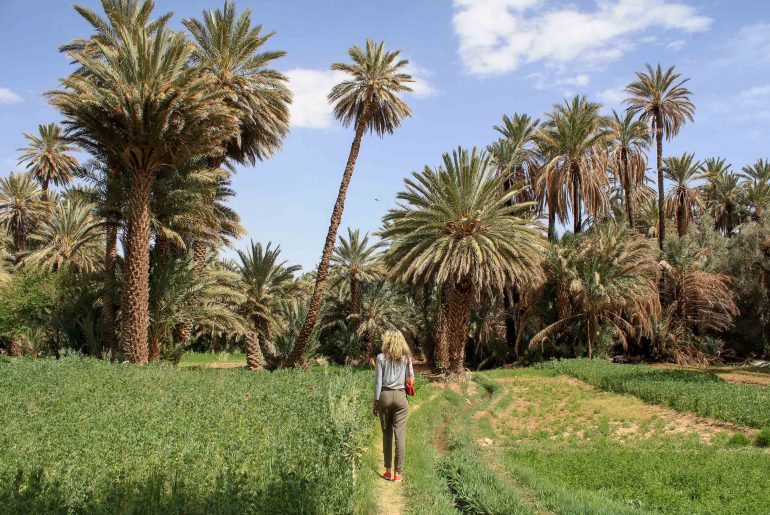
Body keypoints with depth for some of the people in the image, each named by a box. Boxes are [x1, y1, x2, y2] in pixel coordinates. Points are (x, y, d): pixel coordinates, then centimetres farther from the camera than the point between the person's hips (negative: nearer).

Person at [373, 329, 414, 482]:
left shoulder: (381, 357, -2)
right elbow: (411, 379, 3)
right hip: (400, 397, 0)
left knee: (386, 434, 11)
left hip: (384, 395, 0)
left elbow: (378, 381, -3)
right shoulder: (406, 358, 2)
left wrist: (375, 402, 3)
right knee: (400, 435, 2)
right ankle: (398, 473, 3)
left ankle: (388, 471, 15)